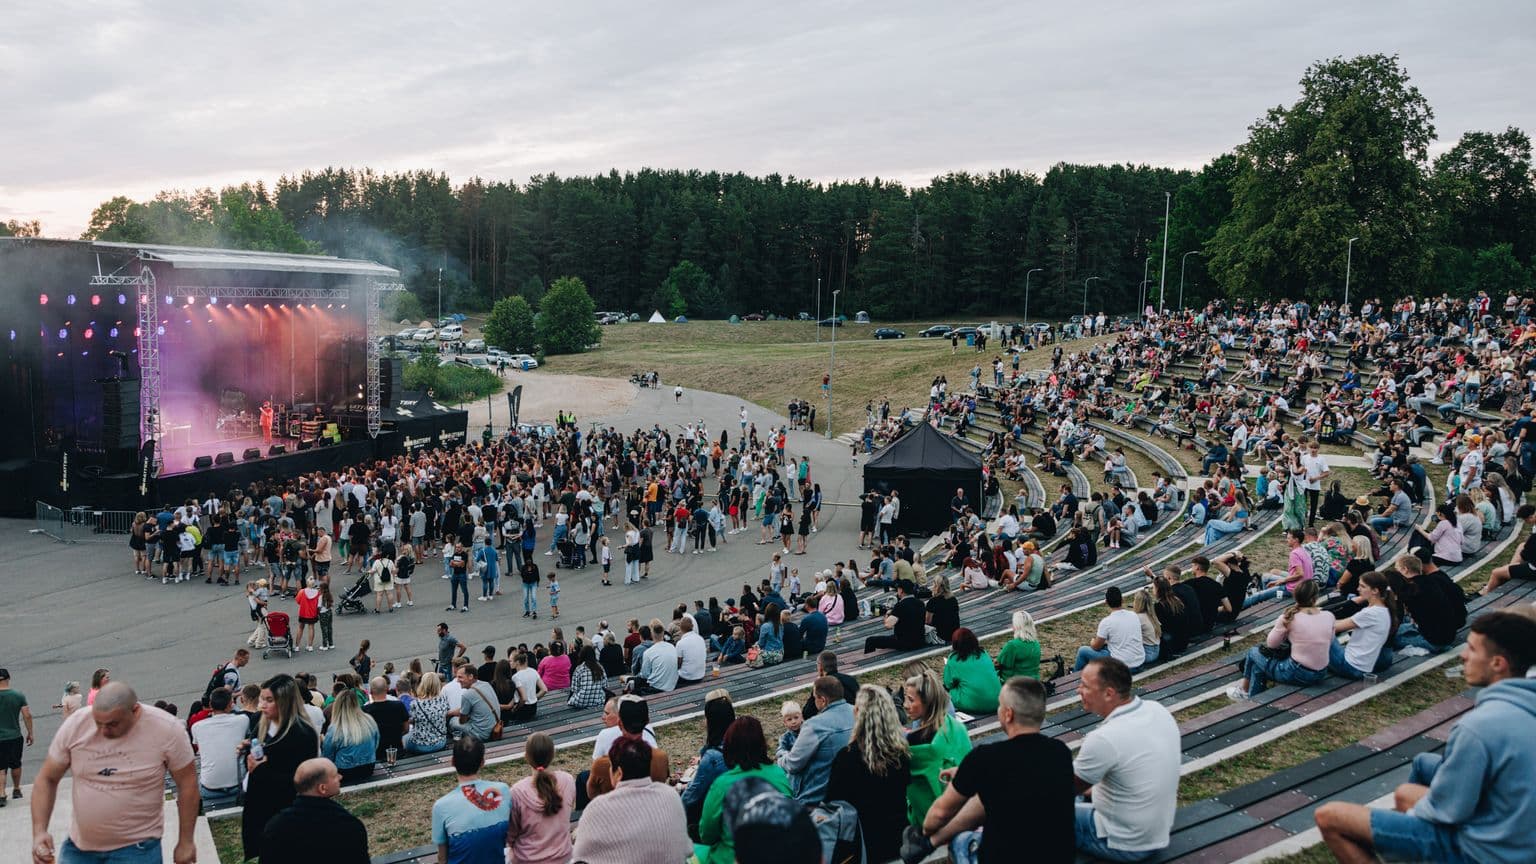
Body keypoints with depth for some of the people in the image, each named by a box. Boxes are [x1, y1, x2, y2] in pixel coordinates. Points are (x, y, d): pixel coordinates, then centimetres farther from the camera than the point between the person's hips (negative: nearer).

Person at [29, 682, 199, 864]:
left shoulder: (167, 730, -17)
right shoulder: (74, 726, -11)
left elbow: (187, 783, -6)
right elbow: (47, 779, 1)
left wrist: (185, 842, -2)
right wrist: (39, 831, -11)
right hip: (78, 846, 3)